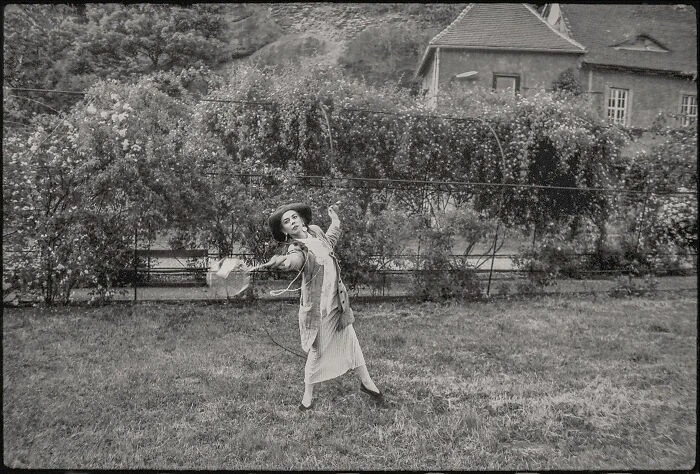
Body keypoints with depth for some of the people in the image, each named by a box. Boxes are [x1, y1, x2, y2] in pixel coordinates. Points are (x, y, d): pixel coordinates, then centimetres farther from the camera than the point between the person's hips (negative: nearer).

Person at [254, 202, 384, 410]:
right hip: (317, 306, -6)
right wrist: (284, 262, -64)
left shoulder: (315, 232, 5)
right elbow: (297, 258, -41)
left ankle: (366, 382, 33)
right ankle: (308, 395, 21)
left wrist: (335, 219, 46)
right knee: (317, 352, 2)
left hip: (338, 300, 6)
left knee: (350, 340, 15)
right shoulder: (296, 247, -16)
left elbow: (331, 238, 29)